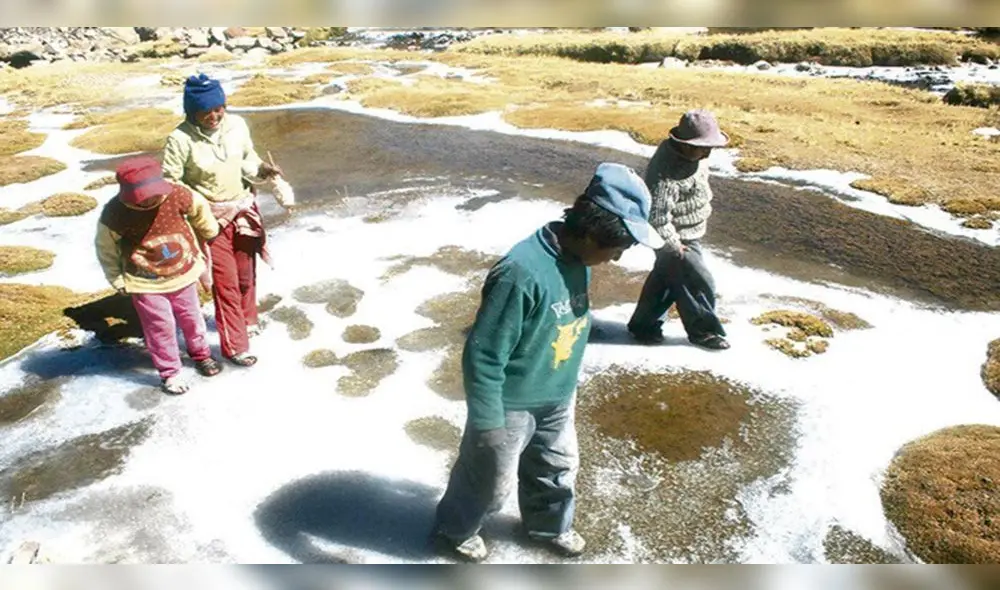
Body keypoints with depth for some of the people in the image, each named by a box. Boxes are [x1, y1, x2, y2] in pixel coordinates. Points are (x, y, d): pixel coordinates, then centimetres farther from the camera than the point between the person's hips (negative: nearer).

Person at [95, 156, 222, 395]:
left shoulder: (176, 195, -20)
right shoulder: (114, 215, -23)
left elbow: (200, 207, 2)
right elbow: (105, 249, -7)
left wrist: (210, 232, 16)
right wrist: (116, 279, -2)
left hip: (183, 274, 3)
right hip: (146, 284, -2)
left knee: (191, 319, 19)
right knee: (160, 328, 6)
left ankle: (201, 355, 44)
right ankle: (170, 373, 25)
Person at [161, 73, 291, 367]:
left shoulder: (236, 125, -7)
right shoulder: (181, 139, -20)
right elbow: (169, 182, -15)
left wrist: (264, 169, -11)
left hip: (243, 209, 5)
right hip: (211, 219, -4)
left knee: (246, 273, 20)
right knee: (226, 282, 0)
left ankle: (247, 320, 47)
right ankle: (234, 346, 15)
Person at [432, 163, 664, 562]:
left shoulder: (577, 258, -9)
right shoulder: (523, 273, -36)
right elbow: (482, 355, -29)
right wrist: (488, 422, -23)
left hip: (558, 398, 7)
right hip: (512, 404, -7)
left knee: (557, 466, 28)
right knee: (491, 480, 17)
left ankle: (549, 525, 56)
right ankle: (453, 529, 46)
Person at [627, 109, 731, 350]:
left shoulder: (690, 156, -3)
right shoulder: (667, 174, -33)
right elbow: (657, 217, -32)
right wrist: (674, 245, -23)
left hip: (689, 233, 10)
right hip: (679, 239, -10)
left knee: (664, 279, 21)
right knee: (700, 283, 3)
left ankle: (644, 325, 35)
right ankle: (702, 330, 25)